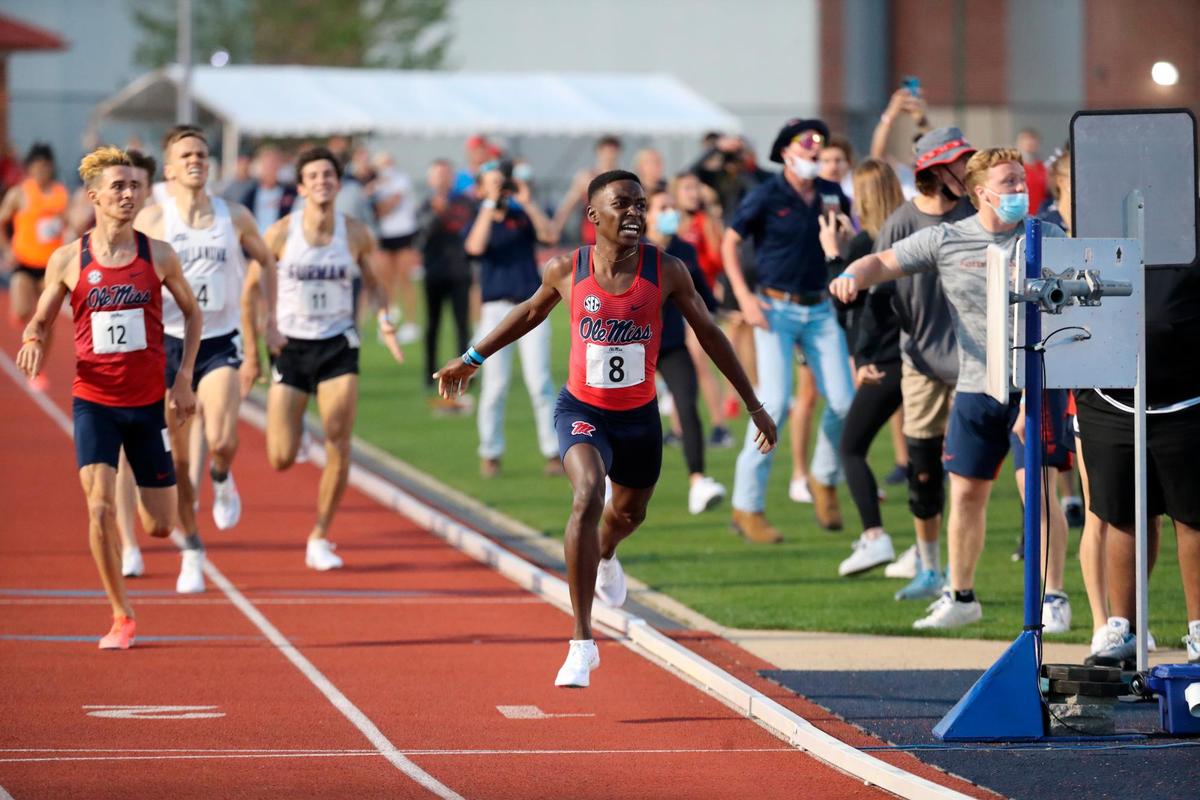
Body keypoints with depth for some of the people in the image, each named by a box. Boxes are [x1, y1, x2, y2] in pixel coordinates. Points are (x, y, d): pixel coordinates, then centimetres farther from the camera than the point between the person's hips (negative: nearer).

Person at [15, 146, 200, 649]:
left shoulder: (158, 256, -2)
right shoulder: (67, 260, -3)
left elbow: (192, 312, 12)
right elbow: (40, 320, 8)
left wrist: (184, 378, 3)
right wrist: (33, 342, -16)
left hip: (148, 402, 1)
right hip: (94, 401, -1)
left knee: (160, 527, 5)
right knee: (99, 508, -18)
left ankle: (146, 496, 45)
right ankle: (121, 617, -2)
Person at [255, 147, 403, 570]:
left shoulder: (356, 235, -2)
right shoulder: (281, 234, -8)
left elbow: (372, 281, 15)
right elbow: (252, 287, 1)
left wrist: (384, 319, -3)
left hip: (338, 347, 1)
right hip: (290, 346, -1)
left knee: (339, 447, -10)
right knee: (281, 459, -5)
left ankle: (319, 539, 5)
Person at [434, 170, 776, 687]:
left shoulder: (666, 271, -13)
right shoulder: (566, 271, -13)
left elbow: (708, 333, -1)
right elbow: (531, 312, 8)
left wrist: (754, 405, 4)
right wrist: (472, 359, 18)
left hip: (639, 416, 3)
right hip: (582, 410, -3)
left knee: (629, 512, 23)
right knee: (587, 495, -28)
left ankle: (604, 556, 66)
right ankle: (582, 642, -26)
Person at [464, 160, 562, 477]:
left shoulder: (523, 217, 9)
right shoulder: (479, 221, 6)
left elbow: (549, 235, -8)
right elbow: (476, 246, -15)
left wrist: (526, 202, -14)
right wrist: (490, 204, -15)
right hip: (496, 308, 0)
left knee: (539, 382, -4)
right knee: (495, 383, -2)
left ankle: (553, 451, -1)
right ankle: (490, 453, 8)